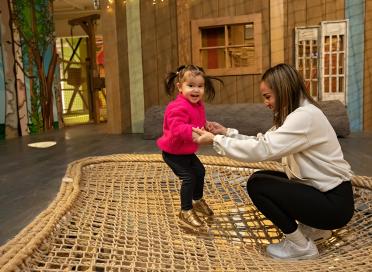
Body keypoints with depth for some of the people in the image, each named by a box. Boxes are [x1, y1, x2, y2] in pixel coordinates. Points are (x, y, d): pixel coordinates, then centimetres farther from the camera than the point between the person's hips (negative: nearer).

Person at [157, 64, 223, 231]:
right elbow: (177, 128, -43)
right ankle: (185, 212, 2)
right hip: (172, 152, -10)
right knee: (189, 177, -14)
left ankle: (198, 201, 43)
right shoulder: (179, 107, -30)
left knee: (200, 171, 20)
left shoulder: (198, 104, 1)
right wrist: (193, 132, -55)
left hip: (186, 150, 10)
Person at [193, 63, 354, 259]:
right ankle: (313, 227, 19)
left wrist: (214, 140, -23)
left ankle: (301, 246, 1)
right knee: (261, 177, 10)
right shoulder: (295, 113, 7)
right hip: (317, 188, 10)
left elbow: (262, 150, -30)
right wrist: (226, 132, -2)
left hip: (334, 202, -10)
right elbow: (263, 142, 6)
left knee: (256, 185, -14)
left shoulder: (305, 117, -24)